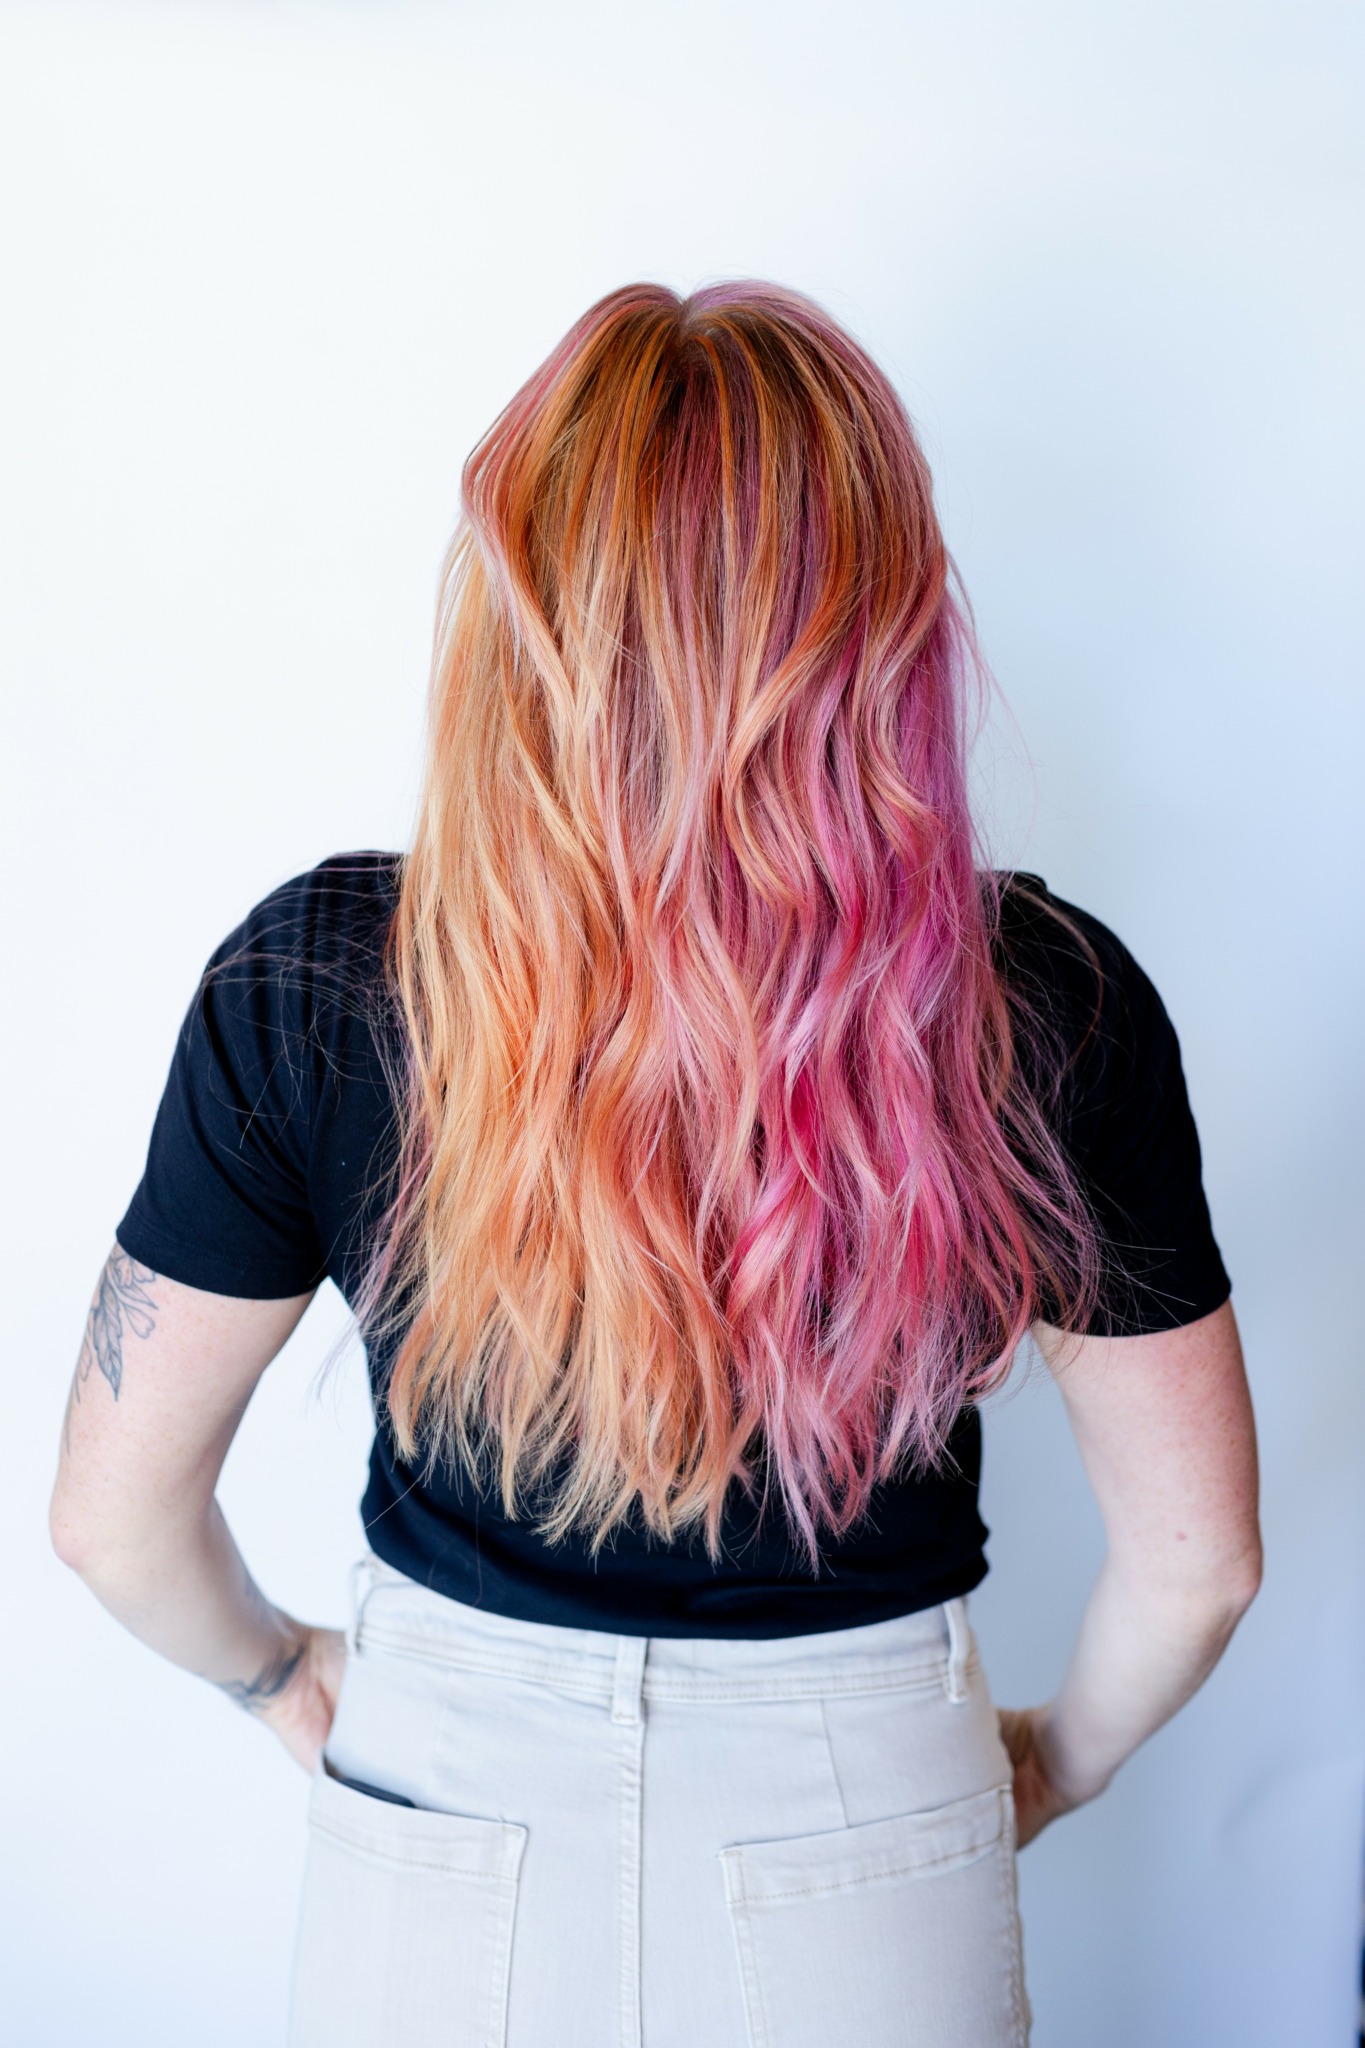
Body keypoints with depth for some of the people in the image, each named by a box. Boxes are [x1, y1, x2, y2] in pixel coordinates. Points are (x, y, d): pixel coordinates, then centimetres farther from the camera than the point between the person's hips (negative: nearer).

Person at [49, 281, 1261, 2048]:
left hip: (441, 1844, 0)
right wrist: (1049, 1763, 10)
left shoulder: (312, 982, -21)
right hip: (868, 1873, 1)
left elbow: (112, 1511, -10)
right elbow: (1197, 1554, -9)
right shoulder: (1051, 1005, -20)